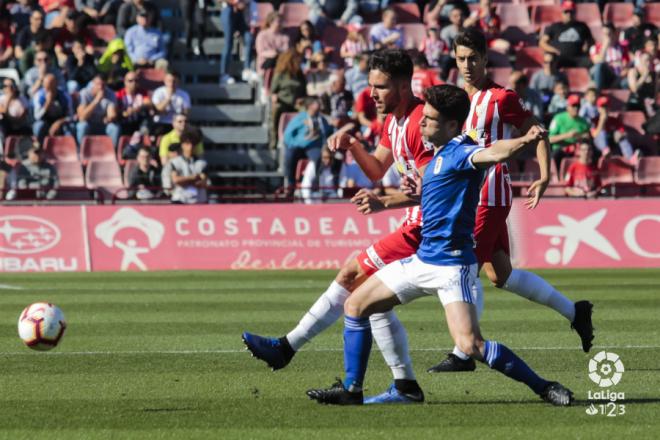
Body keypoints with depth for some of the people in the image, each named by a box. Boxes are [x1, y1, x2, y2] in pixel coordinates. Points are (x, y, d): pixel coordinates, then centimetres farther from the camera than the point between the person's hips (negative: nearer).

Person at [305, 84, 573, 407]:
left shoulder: (459, 152, -17)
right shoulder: (439, 156, 13)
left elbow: (492, 153, -39)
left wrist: (524, 142, -60)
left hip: (452, 265, -10)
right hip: (423, 260, 10)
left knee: (470, 344, -22)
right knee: (355, 305, 13)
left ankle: (544, 388, -10)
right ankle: (351, 390, 21)